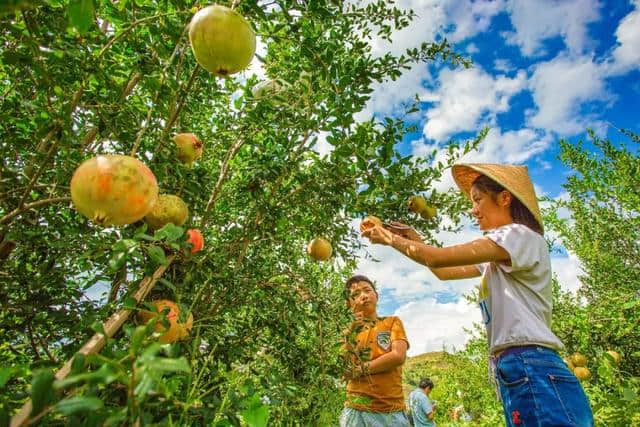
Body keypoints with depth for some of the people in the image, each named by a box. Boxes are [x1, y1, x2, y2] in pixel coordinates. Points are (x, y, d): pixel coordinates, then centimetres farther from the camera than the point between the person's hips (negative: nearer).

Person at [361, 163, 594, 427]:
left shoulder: (521, 236, -7)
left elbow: (438, 258, -14)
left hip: (533, 374, -9)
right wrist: (411, 239, 18)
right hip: (519, 373, 9)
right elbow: (445, 272, 27)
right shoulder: (500, 259, 22)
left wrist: (391, 239, 0)